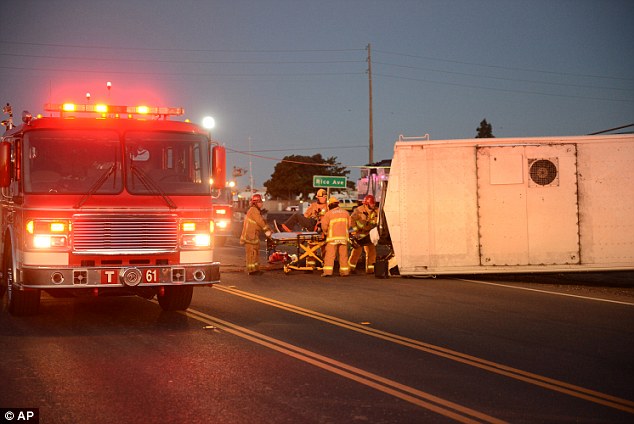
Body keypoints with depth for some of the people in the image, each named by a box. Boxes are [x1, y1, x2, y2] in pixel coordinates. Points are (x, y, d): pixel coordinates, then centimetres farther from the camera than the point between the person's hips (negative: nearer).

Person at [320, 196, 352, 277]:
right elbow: (349, 224, 13)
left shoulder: (328, 214, -3)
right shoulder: (345, 212, 10)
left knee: (330, 254, -3)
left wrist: (326, 232, 13)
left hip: (333, 237, -3)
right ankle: (344, 271, 9)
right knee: (343, 254, 8)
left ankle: (328, 271, -10)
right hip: (343, 236, 3)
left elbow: (324, 226, -5)